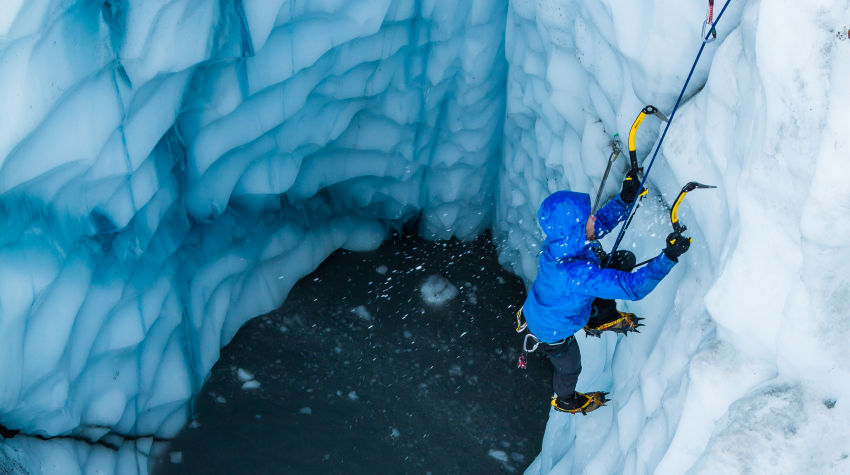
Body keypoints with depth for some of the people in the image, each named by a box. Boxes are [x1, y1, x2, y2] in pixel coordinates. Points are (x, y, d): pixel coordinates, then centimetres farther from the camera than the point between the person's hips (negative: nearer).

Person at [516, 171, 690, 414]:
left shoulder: (562, 238, -25)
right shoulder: (576, 274, -49)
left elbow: (602, 221, -5)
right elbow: (633, 287, -46)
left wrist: (625, 199, -18)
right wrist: (668, 257, -47)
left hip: (545, 303, 6)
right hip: (551, 331, -6)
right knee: (570, 368, 27)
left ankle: (598, 320, 32)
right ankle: (565, 400, 65)